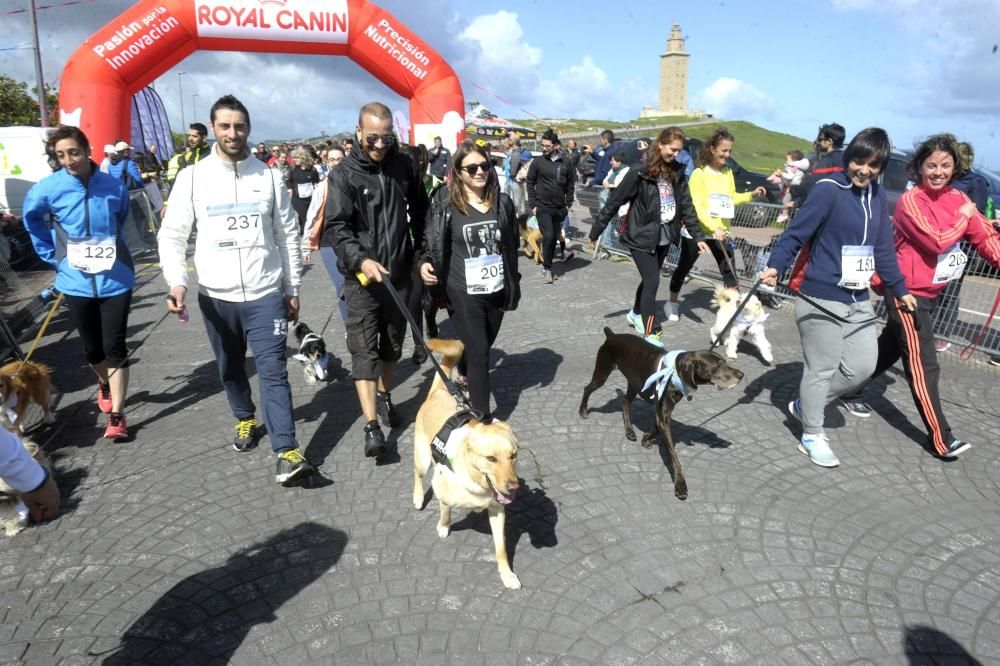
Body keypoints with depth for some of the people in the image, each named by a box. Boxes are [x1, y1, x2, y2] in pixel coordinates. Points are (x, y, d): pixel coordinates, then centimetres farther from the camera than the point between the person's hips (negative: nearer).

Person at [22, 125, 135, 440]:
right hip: (76, 282, 1)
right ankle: (104, 384, 45)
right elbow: (32, 220, 13)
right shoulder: (47, 189, -7)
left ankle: (116, 416, 3)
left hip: (115, 279, -1)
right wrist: (53, 256, 7)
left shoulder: (114, 186, -7)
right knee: (92, 348, 14)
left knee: (114, 347, -2)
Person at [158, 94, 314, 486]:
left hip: (266, 294, -1)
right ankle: (245, 419, 42)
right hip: (216, 296, 2)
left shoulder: (269, 176, 2)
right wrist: (177, 281, -18)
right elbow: (172, 235, -1)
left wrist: (292, 288, 7)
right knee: (230, 368, 18)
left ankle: (287, 453, -7)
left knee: (274, 371, -6)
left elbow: (288, 235, 7)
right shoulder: (192, 177, 0)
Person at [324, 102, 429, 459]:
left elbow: (420, 210, 15)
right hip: (361, 276, -3)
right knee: (364, 349, -7)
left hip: (399, 272, 4)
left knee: (393, 342, 16)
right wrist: (361, 259, -26)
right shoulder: (344, 174, -7)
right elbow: (336, 226, -12)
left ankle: (384, 395, 40)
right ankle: (372, 428, -8)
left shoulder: (404, 166, 3)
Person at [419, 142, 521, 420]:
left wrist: (513, 283, 13)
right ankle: (484, 418, 8)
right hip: (464, 294, -4)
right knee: (478, 354, -3)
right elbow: (433, 245, -1)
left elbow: (512, 246, 11)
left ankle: (463, 387, 47)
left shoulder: (502, 202, 2)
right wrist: (425, 265, -22)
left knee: (481, 350, 19)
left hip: (496, 291, 4)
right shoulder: (446, 205, -9)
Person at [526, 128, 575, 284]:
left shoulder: (565, 163, 3)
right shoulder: (537, 162, -3)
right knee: (548, 236, -14)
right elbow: (530, 184, 0)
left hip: (559, 208, 3)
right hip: (542, 207, -3)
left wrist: (568, 204, 5)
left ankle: (548, 267, 23)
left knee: (555, 238, 9)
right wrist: (532, 205, -5)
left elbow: (570, 183, 9)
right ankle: (546, 268, 0)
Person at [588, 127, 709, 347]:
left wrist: (698, 236, 4)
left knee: (649, 279, 17)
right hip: (641, 236, -6)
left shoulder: (677, 172, 4)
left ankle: (636, 314, 42)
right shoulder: (640, 172, -15)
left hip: (664, 236, 6)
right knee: (652, 281, -8)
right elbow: (615, 201, -12)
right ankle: (651, 333, 1)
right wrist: (596, 231, -10)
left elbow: (687, 206, 7)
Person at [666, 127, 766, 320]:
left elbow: (731, 198, 15)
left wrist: (751, 195, -2)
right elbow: (696, 206, -21)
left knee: (729, 271, 0)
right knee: (683, 268, 12)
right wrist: (713, 228, -30)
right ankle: (673, 303, 31)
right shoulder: (699, 173, -15)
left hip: (721, 231, 5)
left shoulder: (728, 172, 4)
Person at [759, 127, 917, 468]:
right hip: (822, 299, -7)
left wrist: (899, 289, 19)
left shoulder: (878, 197, 10)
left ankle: (805, 404, 31)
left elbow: (883, 249, 17)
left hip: (859, 299, 7)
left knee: (862, 367, 10)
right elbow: (797, 232, -16)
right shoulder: (829, 189, -12)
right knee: (822, 369, 3)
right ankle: (812, 436, 20)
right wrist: (775, 265, -30)